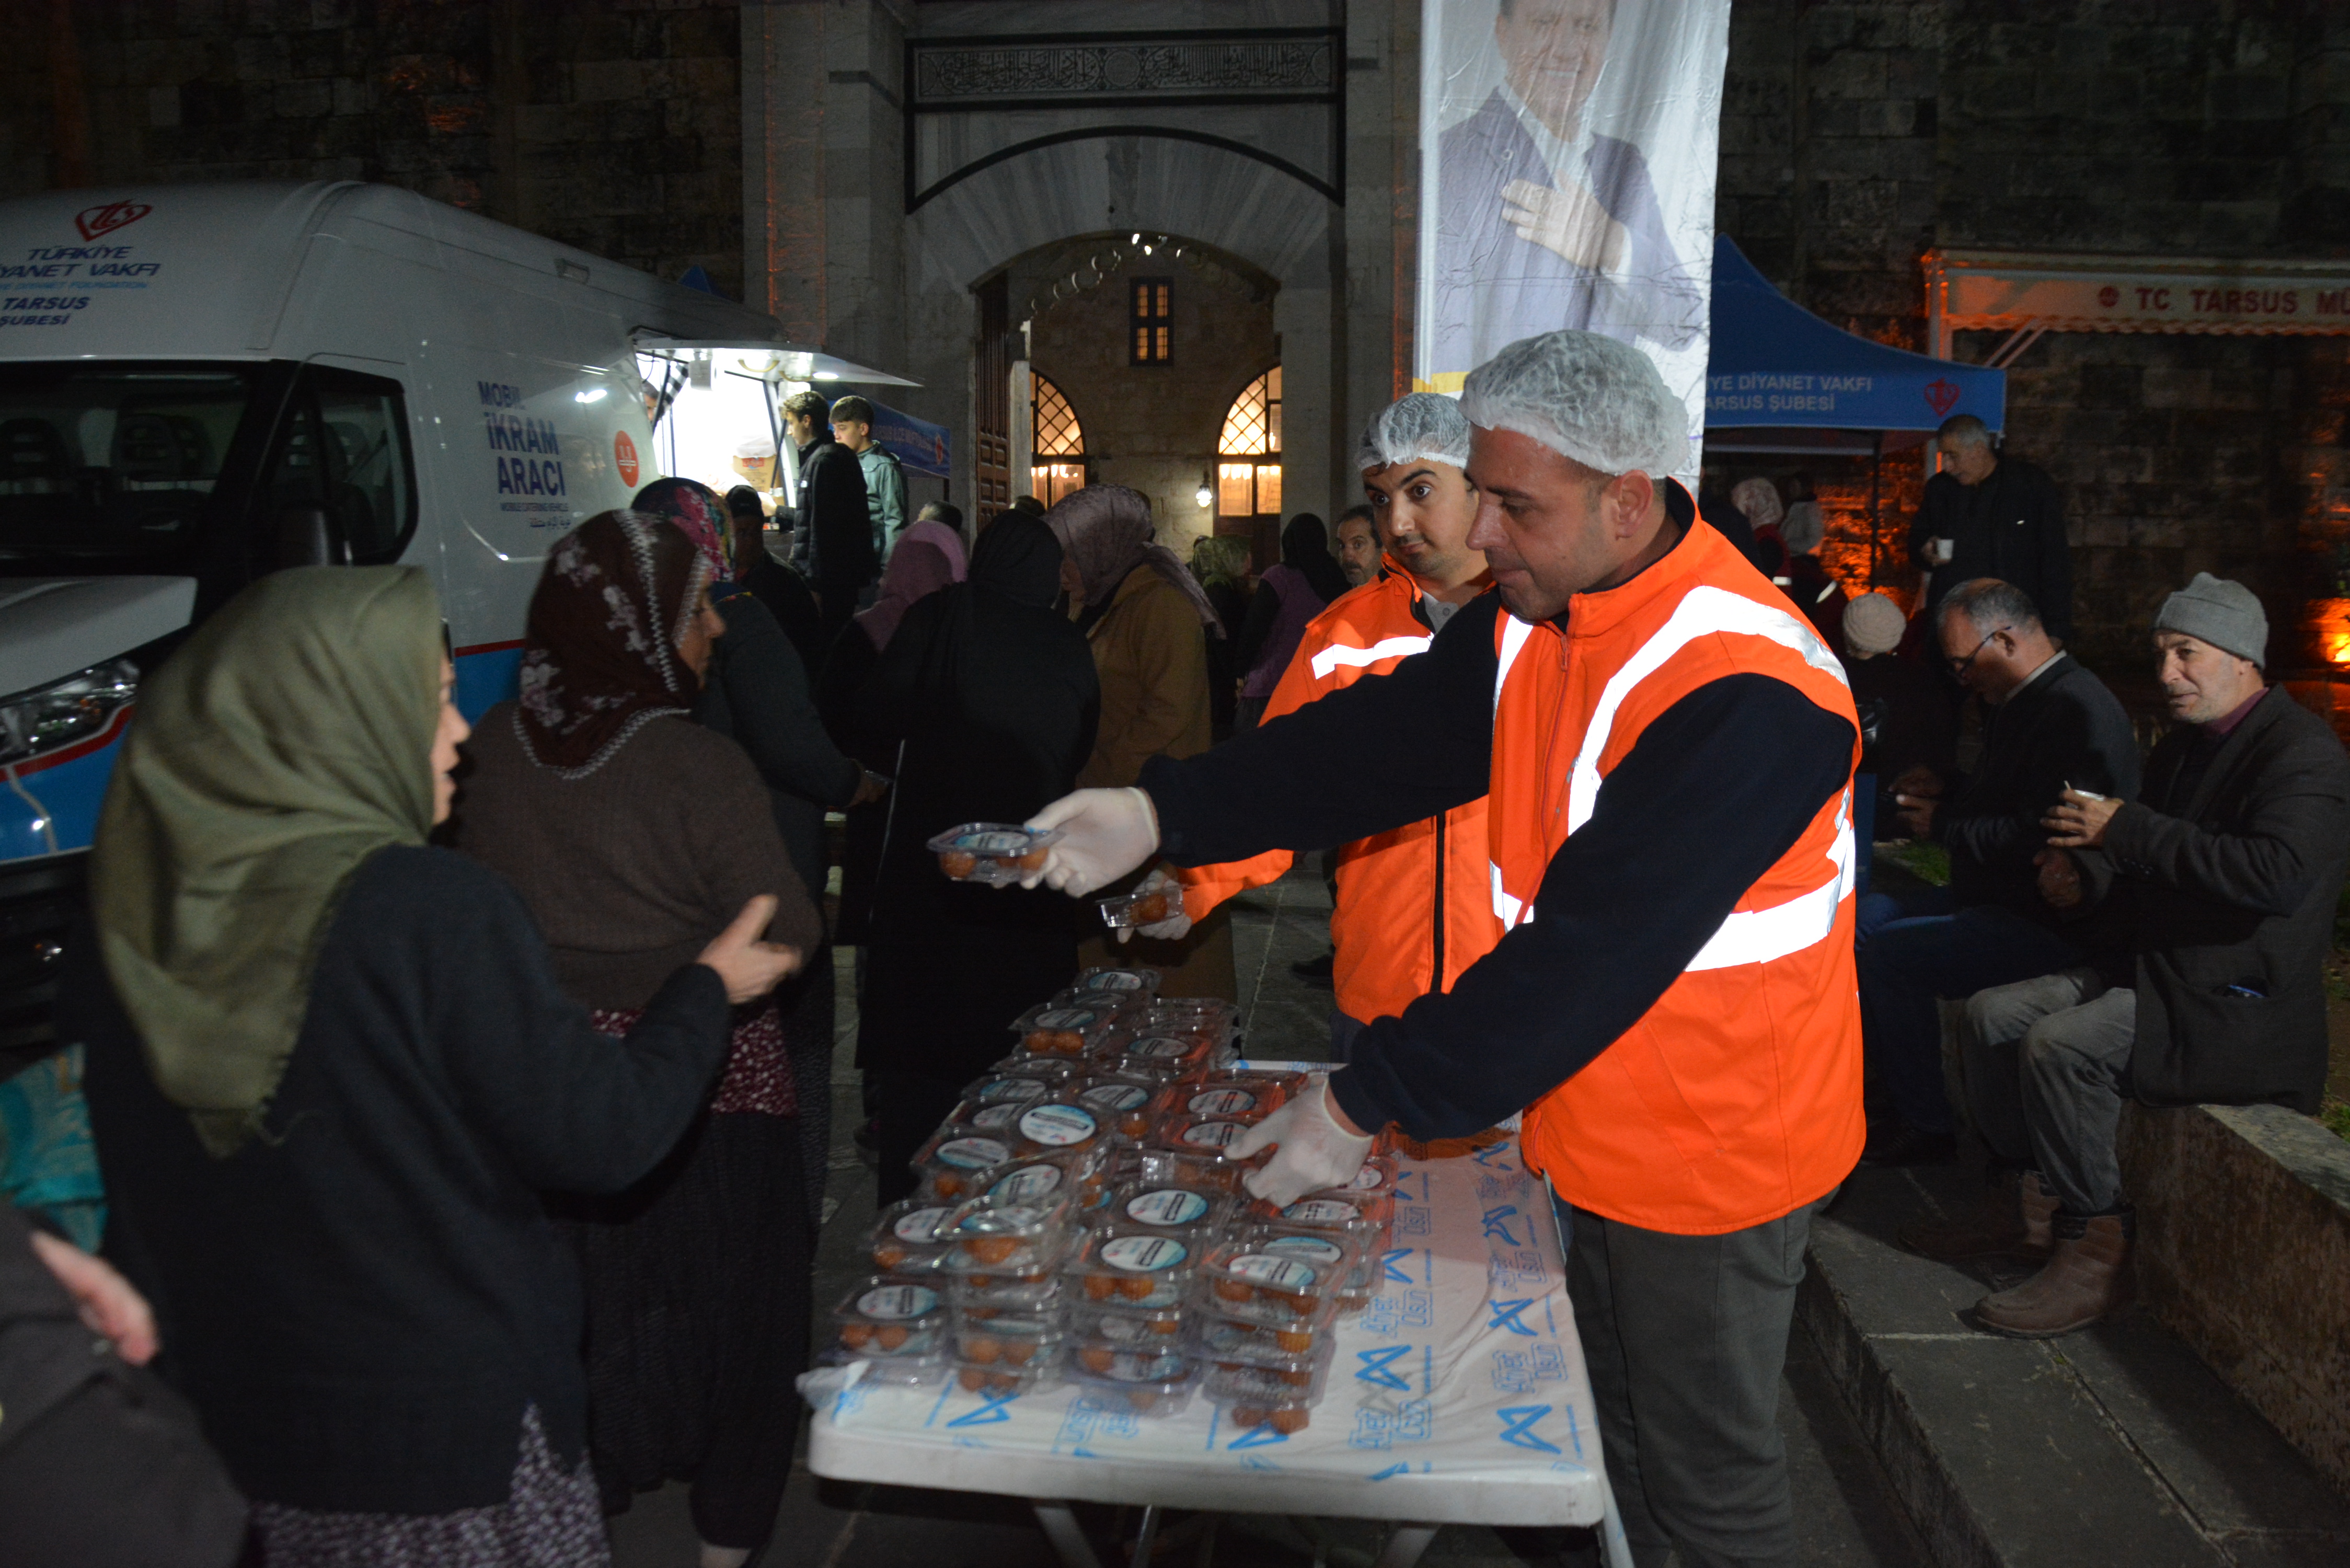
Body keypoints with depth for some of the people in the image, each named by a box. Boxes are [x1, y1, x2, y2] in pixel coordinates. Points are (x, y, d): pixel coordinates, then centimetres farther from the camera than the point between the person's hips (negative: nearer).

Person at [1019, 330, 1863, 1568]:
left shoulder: (1746, 696, -30)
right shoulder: (1534, 618, -2)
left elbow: (1592, 947, -33)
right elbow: (1387, 736, -4)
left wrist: (1368, 1105, -29)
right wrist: (1161, 814, -14)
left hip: (1712, 1151, -7)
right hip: (1589, 1133, 7)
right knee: (1613, 1439, 25)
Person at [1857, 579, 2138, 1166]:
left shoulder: (2078, 712, -21)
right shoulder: (2019, 703, 13)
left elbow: (2036, 839, -29)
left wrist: (1942, 824, -16)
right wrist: (1943, 796, 8)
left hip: (2049, 925, -11)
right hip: (1996, 898, 11)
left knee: (1891, 953, -22)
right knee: (1863, 918, 7)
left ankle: (1929, 1127, -8)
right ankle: (1896, 1086, 12)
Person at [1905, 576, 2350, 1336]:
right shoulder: (2185, 746, 14)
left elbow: (2280, 875, -32)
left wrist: (2127, 830, -29)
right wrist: (2086, 879, -1)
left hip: (2241, 1006, -9)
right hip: (2158, 971, 9)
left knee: (2062, 1043, -28)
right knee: (1991, 1013, 0)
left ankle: (2095, 1252, -15)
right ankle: (2023, 1202, 10)